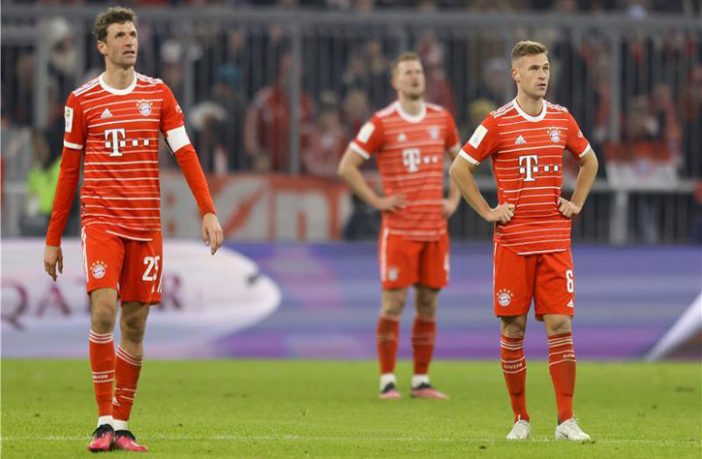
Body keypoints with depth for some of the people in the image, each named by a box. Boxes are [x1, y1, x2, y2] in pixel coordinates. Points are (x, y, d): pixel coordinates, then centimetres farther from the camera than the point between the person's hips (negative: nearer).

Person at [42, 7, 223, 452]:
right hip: (101, 220, -2)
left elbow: (185, 153, 2)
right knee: (103, 310, -19)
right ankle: (104, 421, -13)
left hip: (147, 225, 3)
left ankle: (122, 424, 13)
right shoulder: (82, 100, 3)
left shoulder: (159, 94, 8)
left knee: (135, 324, 4)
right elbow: (69, 171, 7)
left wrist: (208, 211, -10)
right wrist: (54, 239, 7)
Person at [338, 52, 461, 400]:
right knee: (394, 302, -6)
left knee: (428, 303, 5)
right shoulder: (382, 123, -4)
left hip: (435, 228, 4)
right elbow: (347, 167, -4)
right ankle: (387, 381, -2)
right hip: (399, 228, -4)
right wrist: (376, 201, -8)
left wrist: (454, 199, 13)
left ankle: (421, 381, 10)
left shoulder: (441, 118, 9)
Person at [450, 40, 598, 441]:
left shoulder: (562, 119, 7)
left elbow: (589, 160, 25)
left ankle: (567, 420, -4)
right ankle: (521, 419, 11)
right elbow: (459, 170, 2)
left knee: (561, 325, -6)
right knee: (512, 328, 0)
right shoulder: (498, 123, -3)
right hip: (512, 243, -2)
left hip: (555, 242, 2)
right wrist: (488, 212, -2)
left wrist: (576, 203, 12)